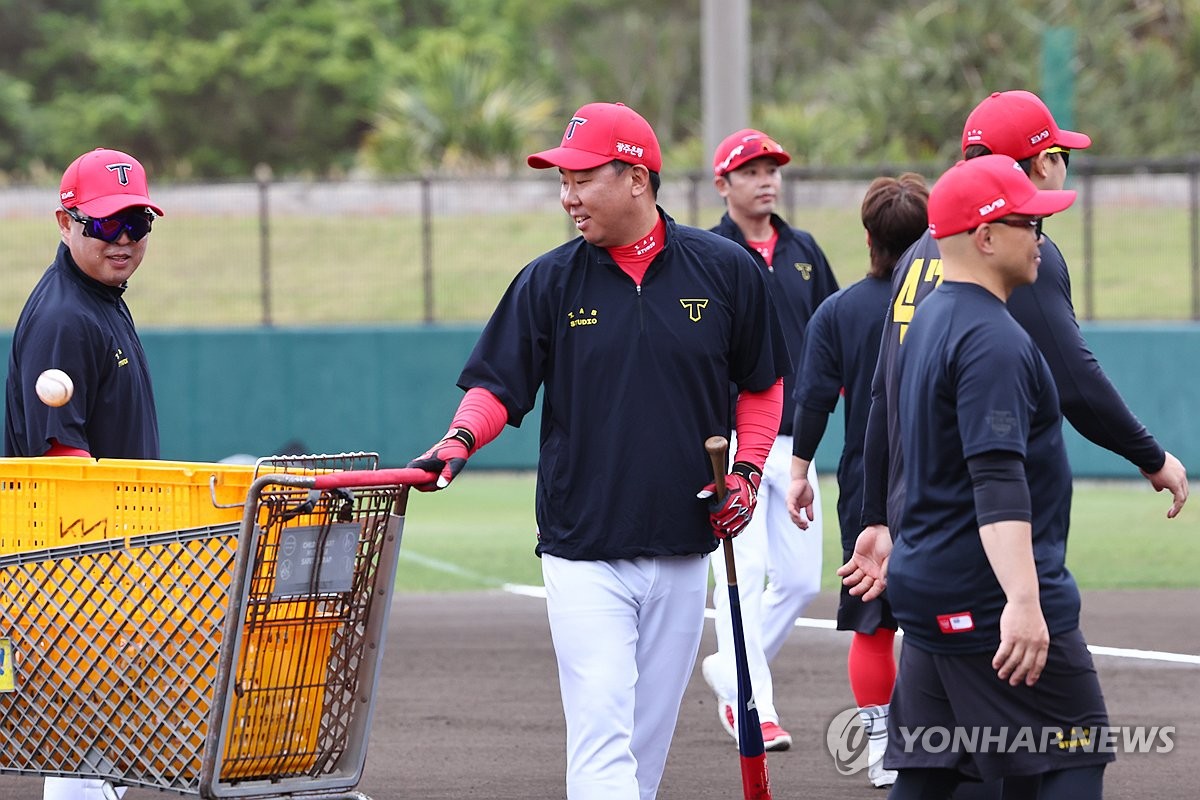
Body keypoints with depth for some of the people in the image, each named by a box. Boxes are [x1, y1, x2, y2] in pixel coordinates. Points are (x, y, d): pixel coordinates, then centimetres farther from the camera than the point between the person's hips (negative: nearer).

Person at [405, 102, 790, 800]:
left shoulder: (725, 270, 2)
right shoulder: (549, 282, 0)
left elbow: (762, 385, 13)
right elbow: (497, 387, 1)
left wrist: (748, 470, 0)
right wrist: (460, 440, -19)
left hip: (682, 552, 2)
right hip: (582, 553, -2)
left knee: (649, 736, 9)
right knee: (601, 730, -13)